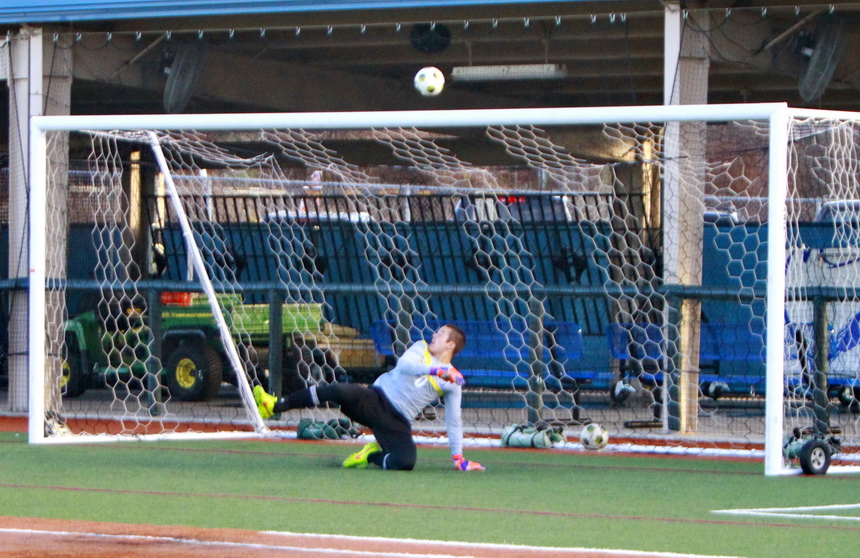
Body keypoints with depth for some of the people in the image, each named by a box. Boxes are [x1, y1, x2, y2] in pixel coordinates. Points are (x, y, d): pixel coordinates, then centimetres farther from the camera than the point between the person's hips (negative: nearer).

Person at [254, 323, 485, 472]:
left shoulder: (452, 381, 7)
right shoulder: (421, 348, 10)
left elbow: (453, 421, 9)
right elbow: (403, 364, -11)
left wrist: (458, 457, 2)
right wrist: (435, 370, -23)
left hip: (397, 422, 0)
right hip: (375, 400, 0)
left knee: (405, 462, -29)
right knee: (341, 391, -31)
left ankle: (372, 455, 5)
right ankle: (275, 406, -29)